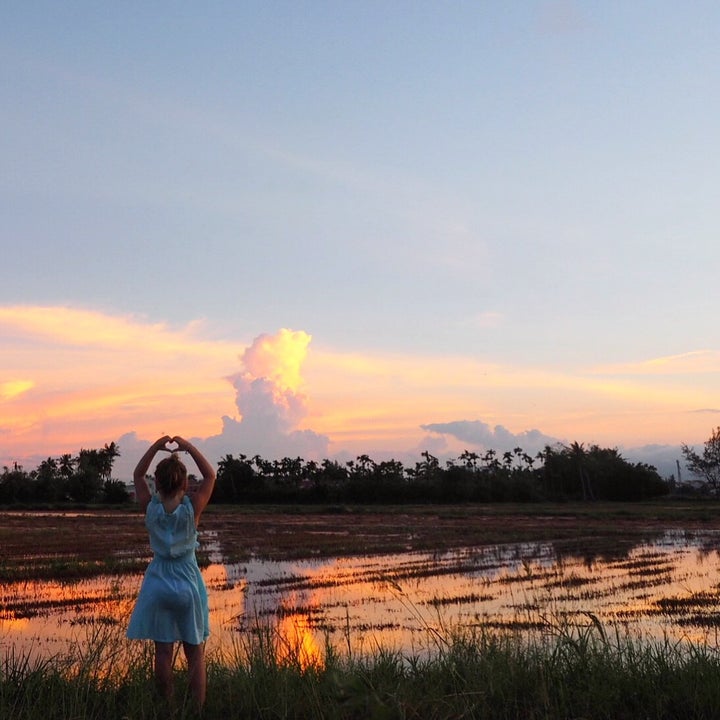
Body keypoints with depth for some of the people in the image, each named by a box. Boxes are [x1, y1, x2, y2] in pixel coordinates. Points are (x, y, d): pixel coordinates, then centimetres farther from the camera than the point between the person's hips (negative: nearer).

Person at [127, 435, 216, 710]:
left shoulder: (150, 507, -9)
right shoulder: (192, 507, -14)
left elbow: (138, 475, 8)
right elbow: (210, 475, 1)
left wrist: (155, 447, 2)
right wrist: (189, 447, -2)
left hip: (159, 585, 2)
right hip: (188, 584, -1)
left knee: (163, 652, 8)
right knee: (195, 655, 6)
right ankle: (198, 710, 7)